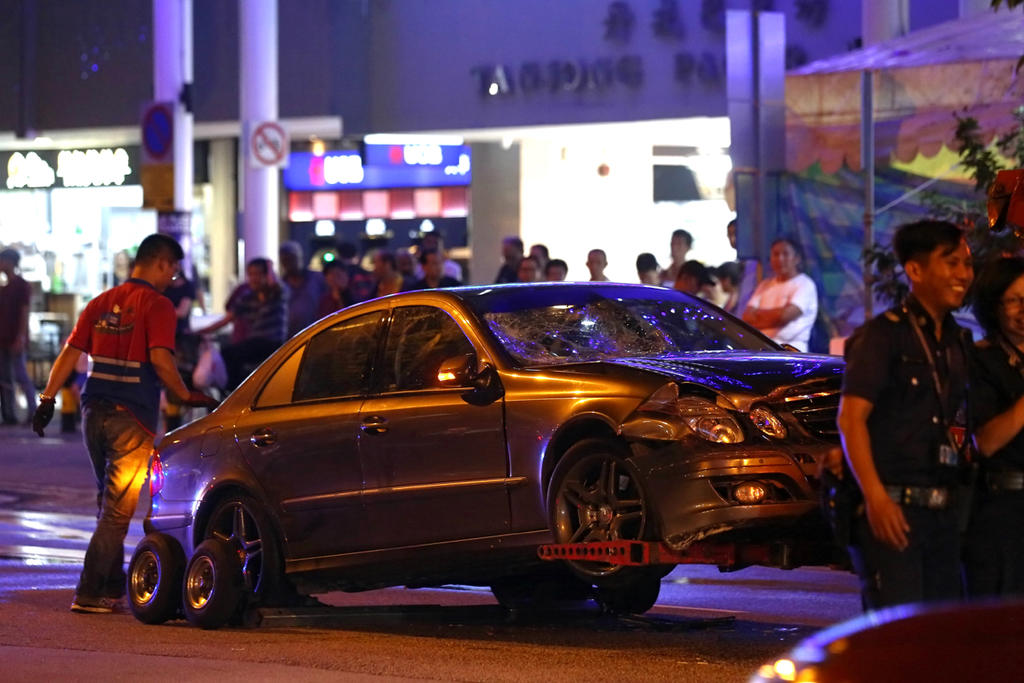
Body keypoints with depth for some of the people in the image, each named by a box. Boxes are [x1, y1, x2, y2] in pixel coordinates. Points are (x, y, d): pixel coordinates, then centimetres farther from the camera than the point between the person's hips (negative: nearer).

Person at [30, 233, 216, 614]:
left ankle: (112, 587, 24)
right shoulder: (157, 305, -8)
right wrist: (186, 397, -8)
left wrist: (47, 398, 8)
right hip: (132, 418, -7)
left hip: (94, 412, 7)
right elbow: (161, 360, -19)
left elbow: (70, 352, 8)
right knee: (118, 510, -1)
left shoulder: (103, 303, 12)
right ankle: (89, 593, -6)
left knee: (108, 503, 19)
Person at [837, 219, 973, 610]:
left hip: (942, 512, 8)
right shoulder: (883, 335, -7)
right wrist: (875, 497, -23)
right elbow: (851, 419, -14)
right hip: (892, 508, -8)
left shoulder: (957, 343, 17)